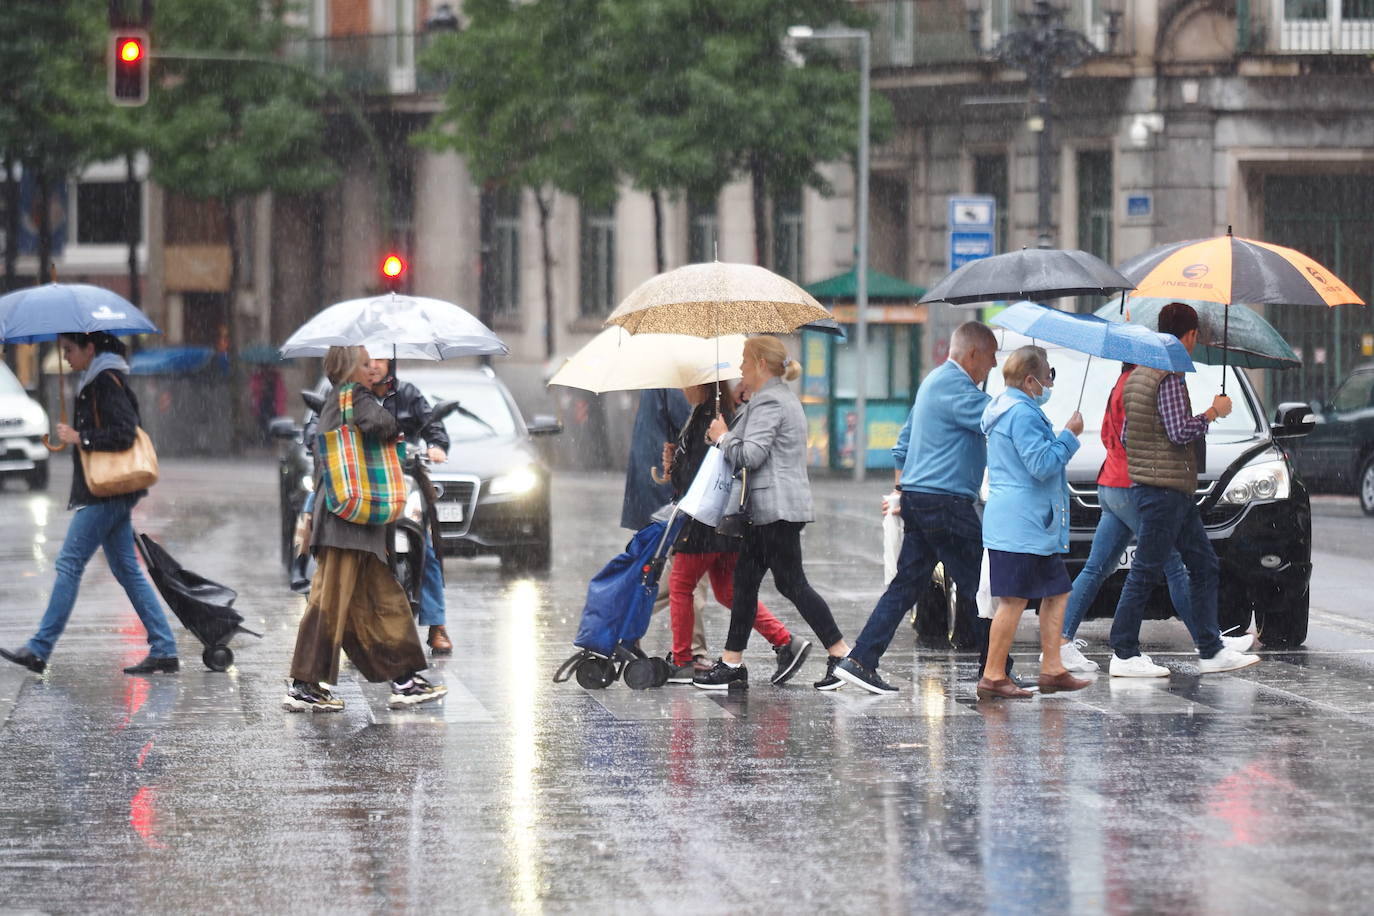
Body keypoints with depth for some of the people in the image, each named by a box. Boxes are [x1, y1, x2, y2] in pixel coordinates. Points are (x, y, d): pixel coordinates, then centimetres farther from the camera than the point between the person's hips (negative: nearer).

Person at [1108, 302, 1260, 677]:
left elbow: (1124, 435, 18)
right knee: (1145, 572, -5)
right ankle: (1124, 656, -1)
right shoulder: (1170, 377, -15)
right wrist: (1213, 412, -8)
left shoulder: (1138, 375, 14)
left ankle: (1211, 650, 13)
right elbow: (1181, 432, -22)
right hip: (1165, 488, -10)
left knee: (1204, 565, 12)